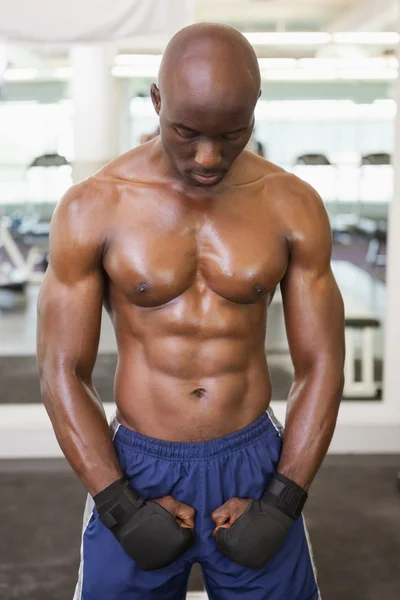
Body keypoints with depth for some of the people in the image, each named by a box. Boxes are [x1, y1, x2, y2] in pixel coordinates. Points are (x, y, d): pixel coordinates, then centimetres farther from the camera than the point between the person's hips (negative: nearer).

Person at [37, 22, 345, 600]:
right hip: (137, 471, -1)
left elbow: (321, 365, -3)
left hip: (255, 465, 1)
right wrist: (122, 508, -13)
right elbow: (62, 372, -7)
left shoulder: (294, 205, -7)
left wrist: (280, 504, -10)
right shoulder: (93, 206, -10)